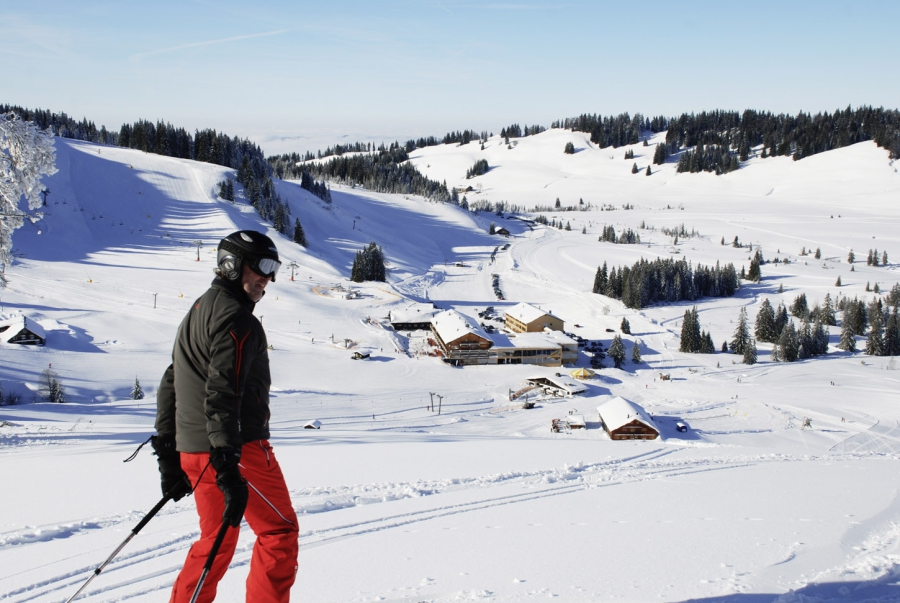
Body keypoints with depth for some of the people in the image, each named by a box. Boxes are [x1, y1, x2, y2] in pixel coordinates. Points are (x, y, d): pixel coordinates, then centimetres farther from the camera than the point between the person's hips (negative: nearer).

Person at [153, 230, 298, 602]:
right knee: (279, 530, 2)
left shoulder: (197, 312, 19)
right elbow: (222, 394, -23)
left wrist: (169, 458, 23)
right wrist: (229, 470, -27)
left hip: (193, 450, 9)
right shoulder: (234, 315, -12)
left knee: (217, 538, 19)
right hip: (238, 447, -9)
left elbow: (169, 388, 21)